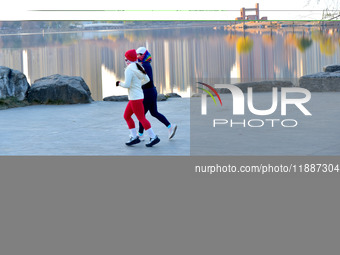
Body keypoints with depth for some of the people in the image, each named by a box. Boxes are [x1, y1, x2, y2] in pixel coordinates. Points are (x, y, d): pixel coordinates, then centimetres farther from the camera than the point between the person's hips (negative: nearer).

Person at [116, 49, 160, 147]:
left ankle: (153, 137, -3)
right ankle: (134, 137, 15)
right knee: (126, 116, 15)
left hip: (135, 98, -9)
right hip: (138, 96, 9)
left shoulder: (129, 70, -18)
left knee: (141, 118, -5)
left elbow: (127, 85, -22)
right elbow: (147, 79, 15)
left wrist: (119, 83, -3)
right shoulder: (138, 67, 8)